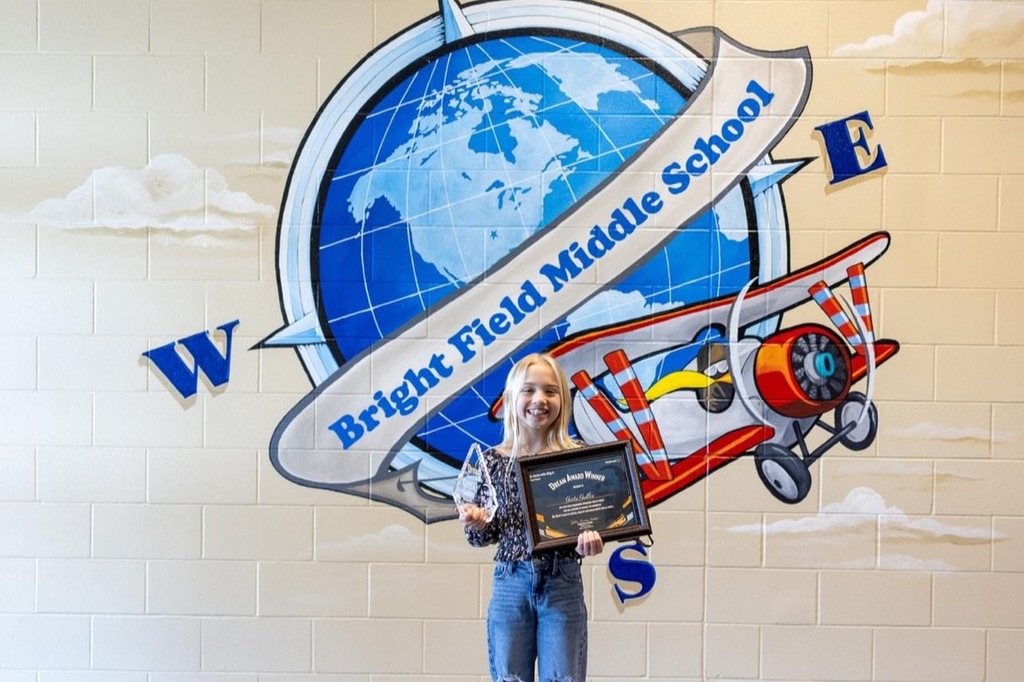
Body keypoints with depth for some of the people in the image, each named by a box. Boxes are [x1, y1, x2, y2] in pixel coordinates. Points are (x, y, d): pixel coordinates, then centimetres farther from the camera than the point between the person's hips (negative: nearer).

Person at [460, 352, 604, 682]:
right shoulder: (493, 460, 0)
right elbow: (486, 536, 7)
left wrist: (590, 540, -19)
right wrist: (474, 524, -15)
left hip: (563, 584, -1)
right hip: (510, 584, 1)